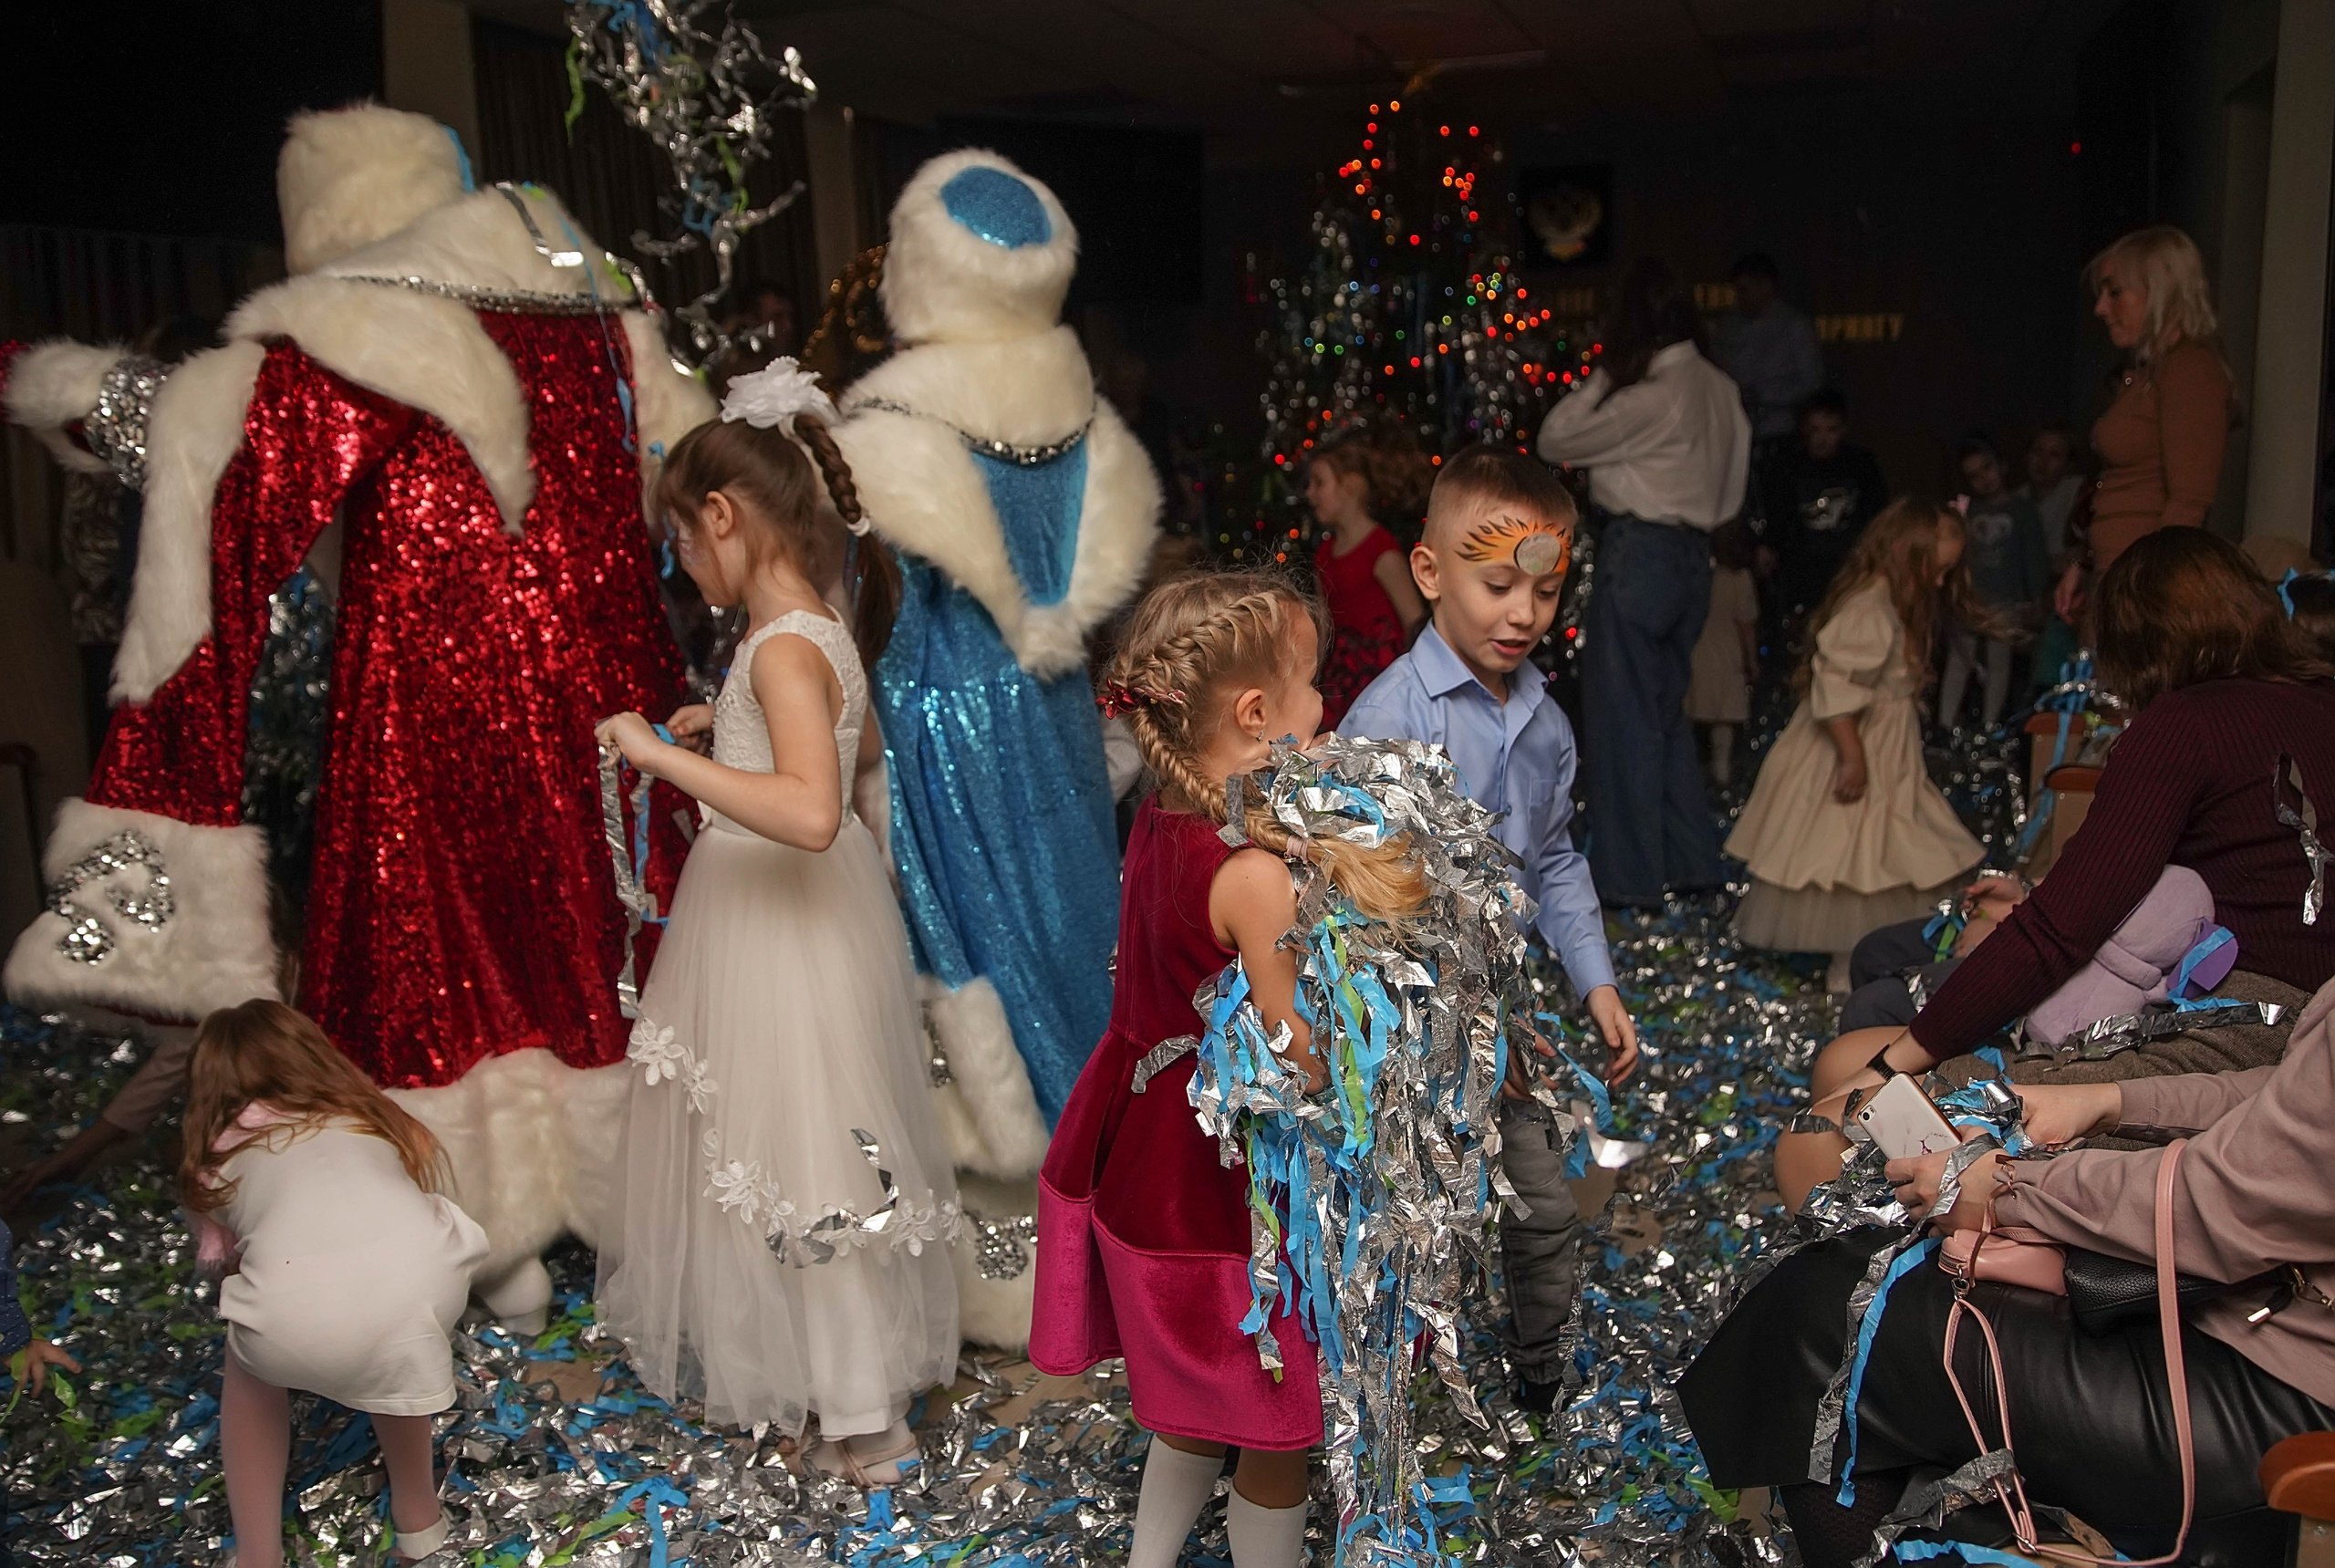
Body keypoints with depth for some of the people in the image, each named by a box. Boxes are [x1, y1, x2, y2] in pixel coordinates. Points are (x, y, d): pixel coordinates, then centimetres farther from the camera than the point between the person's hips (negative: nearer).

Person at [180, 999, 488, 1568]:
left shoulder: (218, 1160, 28)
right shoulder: (374, 1119, 33)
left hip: (296, 1324, -1)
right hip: (425, 1281, 2)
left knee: (247, 1363, 34)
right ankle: (418, 1516, 46)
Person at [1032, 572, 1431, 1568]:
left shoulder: (1161, 821, -4)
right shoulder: (1257, 876, -29)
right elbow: (1308, 1062, -28)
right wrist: (1363, 922, -26)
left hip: (1146, 1154, 9)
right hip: (1229, 1187, -9)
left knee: (1197, 1400, 29)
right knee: (1275, 1428, 16)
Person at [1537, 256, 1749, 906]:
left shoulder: (1650, 396, -18)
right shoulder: (1719, 389, 7)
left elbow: (1554, 440, -12)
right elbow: (1731, 481, 13)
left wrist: (1600, 377, -5)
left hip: (1638, 555, -8)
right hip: (1690, 554, 8)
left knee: (1625, 719, 1)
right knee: (1668, 714, 17)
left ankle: (1630, 875, 8)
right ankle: (1691, 860, 23)